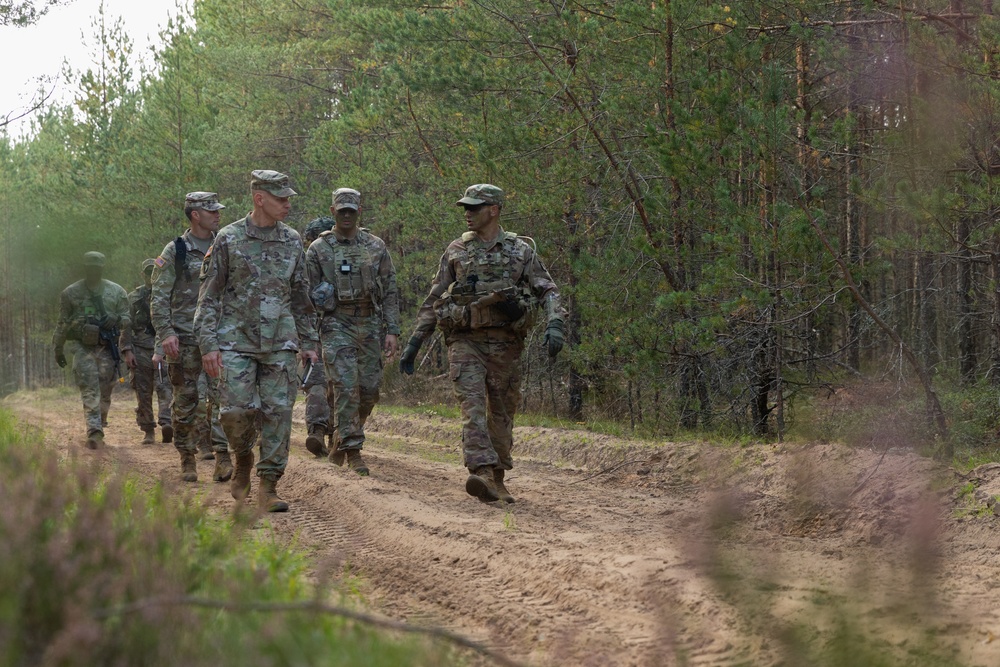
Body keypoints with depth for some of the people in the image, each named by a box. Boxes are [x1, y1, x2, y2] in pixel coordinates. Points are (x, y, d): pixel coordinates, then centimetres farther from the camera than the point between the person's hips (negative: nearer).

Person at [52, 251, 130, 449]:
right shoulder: (71, 293, 6)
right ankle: (95, 432, -23)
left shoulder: (116, 292, 9)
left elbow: (127, 319, 10)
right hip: (82, 346, -2)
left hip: (107, 348, 2)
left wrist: (116, 319, -12)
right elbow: (63, 323, 12)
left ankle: (97, 431, 19)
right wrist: (58, 348, 10)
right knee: (90, 390, -14)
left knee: (104, 394, 4)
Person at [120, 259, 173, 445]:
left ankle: (166, 423, -29)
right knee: (143, 393, 2)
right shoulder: (134, 297, 11)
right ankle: (148, 431, 8)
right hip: (141, 350, 1)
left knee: (165, 387, -17)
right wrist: (127, 350, -3)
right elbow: (126, 326, 7)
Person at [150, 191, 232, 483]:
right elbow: (159, 298, -3)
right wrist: (166, 333, -14)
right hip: (185, 337, -2)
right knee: (186, 402, 3)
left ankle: (223, 456, -7)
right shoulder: (175, 251, 0)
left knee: (223, 396, -10)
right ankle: (187, 459, 12)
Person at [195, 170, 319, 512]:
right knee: (237, 410, -12)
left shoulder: (292, 240, 9)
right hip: (237, 340, -3)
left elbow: (301, 296, 17)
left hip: (279, 342, 3)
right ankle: (243, 461, 17)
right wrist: (208, 344, -9)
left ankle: (268, 488, 1)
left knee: (278, 412, -4)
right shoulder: (228, 239, -2)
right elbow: (209, 296, -1)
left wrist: (309, 343, 14)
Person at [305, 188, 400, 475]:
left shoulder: (376, 247, 8)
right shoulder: (318, 249, 2)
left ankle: (342, 439, 26)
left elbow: (390, 291, 7)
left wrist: (392, 331, -1)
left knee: (369, 389, 4)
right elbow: (308, 295, 4)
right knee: (346, 387, -14)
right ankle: (352, 451, -12)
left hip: (369, 325, 3)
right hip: (336, 324, -3)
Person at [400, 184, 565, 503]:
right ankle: (482, 474, -31)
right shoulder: (456, 252, 9)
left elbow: (548, 291, 3)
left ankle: (497, 480, 21)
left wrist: (555, 324, -16)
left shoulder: (521, 251, 6)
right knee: (472, 405, -18)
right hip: (465, 342, -1)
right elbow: (432, 302, 13)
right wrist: (413, 343, 9)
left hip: (505, 343, 1)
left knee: (501, 413, 8)